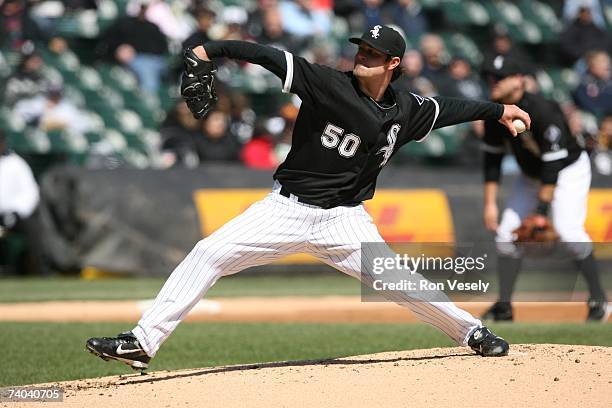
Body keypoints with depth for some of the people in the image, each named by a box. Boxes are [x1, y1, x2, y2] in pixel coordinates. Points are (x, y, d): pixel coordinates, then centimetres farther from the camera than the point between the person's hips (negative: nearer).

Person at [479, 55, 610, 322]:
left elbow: (553, 164, -32)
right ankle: (503, 307, 5)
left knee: (567, 228, -26)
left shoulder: (543, 112, -32)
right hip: (531, 175, 7)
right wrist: (490, 203, -7)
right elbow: (492, 159, -2)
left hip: (570, 171, -7)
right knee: (506, 231, -3)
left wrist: (541, 211, -34)